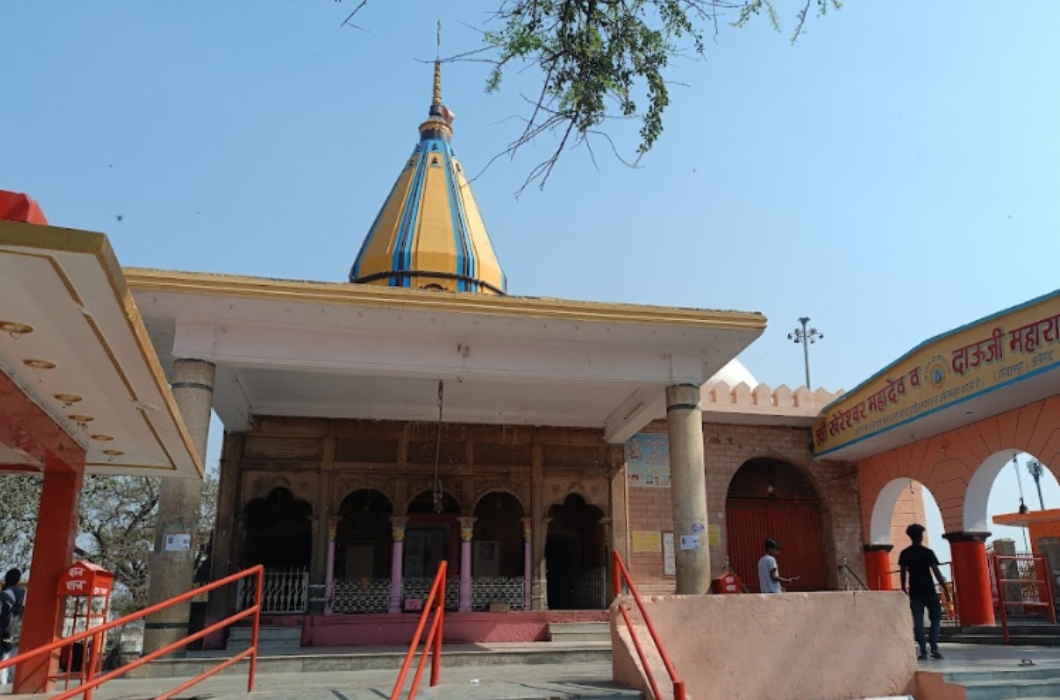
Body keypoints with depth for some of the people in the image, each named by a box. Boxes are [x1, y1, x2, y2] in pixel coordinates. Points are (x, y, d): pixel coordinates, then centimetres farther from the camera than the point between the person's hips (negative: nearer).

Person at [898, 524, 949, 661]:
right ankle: (934, 647, 1)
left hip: (914, 591, 2)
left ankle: (923, 651, 0)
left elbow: (903, 572, 4)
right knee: (935, 617, 12)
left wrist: (903, 588, 12)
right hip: (929, 590, -2)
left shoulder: (904, 553, 2)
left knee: (918, 621, 3)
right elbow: (936, 571, -9)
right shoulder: (928, 552, -6)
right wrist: (944, 586, -3)